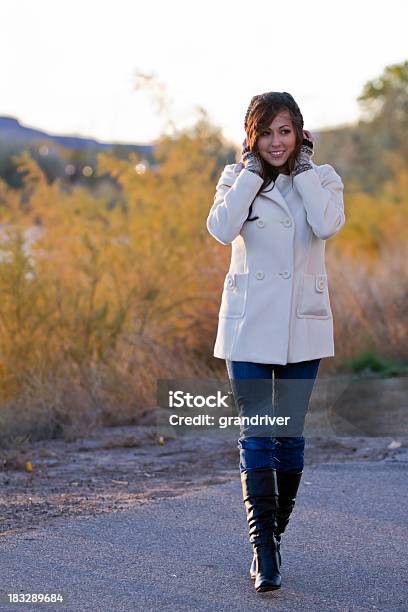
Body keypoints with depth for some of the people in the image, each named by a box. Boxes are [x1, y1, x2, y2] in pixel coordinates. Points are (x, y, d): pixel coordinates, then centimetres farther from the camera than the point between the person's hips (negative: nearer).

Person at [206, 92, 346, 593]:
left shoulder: (321, 178, 5)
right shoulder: (237, 178, 4)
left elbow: (328, 224, -17)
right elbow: (222, 228, -17)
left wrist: (303, 168, -10)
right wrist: (252, 170, -10)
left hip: (302, 324, 1)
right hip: (249, 323, -1)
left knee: (290, 434, 7)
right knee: (256, 434, -7)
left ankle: (273, 534, 23)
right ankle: (264, 551, -7)